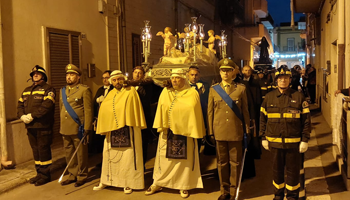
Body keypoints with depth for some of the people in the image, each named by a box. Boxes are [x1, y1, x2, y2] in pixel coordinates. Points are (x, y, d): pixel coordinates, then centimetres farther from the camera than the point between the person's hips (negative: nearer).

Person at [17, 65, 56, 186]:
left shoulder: (48, 89, -4)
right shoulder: (26, 90, 20)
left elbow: (47, 106, -18)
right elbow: (20, 105, 14)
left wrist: (32, 115, -20)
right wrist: (22, 116, -6)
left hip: (43, 126, -7)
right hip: (30, 126, 7)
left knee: (43, 149, -2)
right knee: (35, 150, 13)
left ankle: (45, 175, 8)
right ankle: (39, 173, 24)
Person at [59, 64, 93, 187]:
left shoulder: (84, 90, -5)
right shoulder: (62, 91, 15)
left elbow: (88, 111, -10)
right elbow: (61, 110, 19)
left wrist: (87, 129, -15)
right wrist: (61, 127, 15)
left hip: (78, 129, -6)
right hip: (65, 129, 6)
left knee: (81, 153, 4)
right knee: (69, 154, 11)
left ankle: (82, 176, 17)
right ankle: (73, 175, 24)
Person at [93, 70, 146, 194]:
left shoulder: (130, 92, -2)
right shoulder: (111, 95, 12)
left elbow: (135, 109, -3)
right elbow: (104, 110, 12)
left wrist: (136, 126, -8)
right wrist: (104, 129, 4)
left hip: (127, 130, -4)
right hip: (112, 129, 4)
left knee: (127, 156, 1)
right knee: (109, 155, 10)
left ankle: (128, 183, 12)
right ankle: (106, 180, 24)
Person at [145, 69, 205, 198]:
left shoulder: (192, 93, -2)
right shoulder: (165, 92, 4)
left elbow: (196, 113, -1)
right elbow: (161, 109, 3)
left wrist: (196, 132, -2)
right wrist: (160, 126, -6)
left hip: (185, 131, -2)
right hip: (167, 130, 2)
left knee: (185, 158, 6)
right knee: (164, 157, 9)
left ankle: (183, 185, 20)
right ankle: (157, 183, 23)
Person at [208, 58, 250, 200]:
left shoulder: (241, 89, 2)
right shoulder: (213, 89, 5)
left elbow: (245, 110, 4)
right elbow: (210, 112, 6)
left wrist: (247, 129, 4)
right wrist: (210, 131, 4)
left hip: (236, 132, -1)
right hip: (219, 131, 1)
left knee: (235, 162, 6)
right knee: (222, 162, 10)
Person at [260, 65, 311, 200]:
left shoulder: (298, 97, -2)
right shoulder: (269, 97, 3)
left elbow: (306, 120, -1)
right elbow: (263, 119, 8)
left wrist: (305, 140, -5)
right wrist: (264, 138, 5)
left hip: (294, 142, -2)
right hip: (274, 142, 2)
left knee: (293, 170, 8)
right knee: (277, 170, 14)